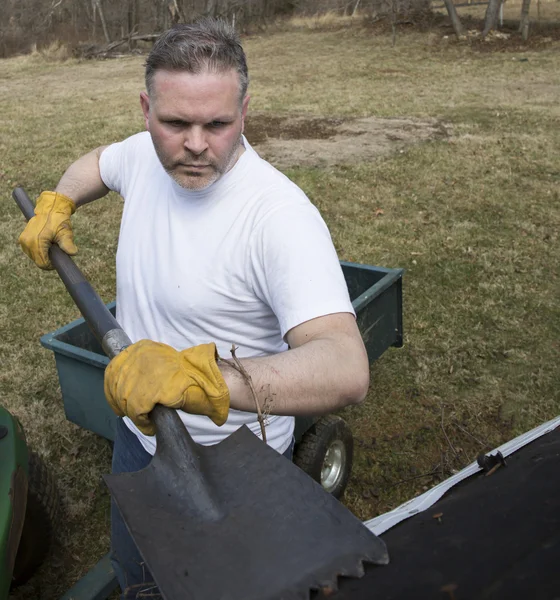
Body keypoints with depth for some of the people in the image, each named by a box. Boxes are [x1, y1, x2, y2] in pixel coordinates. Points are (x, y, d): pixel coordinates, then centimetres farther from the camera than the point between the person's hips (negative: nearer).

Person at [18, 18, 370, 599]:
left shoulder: (281, 216, -32)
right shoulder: (143, 154, -9)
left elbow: (346, 370, -43)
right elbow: (96, 162, 18)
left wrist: (202, 378, -55)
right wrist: (56, 203, 1)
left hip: (227, 467, -6)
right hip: (138, 430, 7)